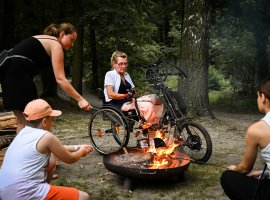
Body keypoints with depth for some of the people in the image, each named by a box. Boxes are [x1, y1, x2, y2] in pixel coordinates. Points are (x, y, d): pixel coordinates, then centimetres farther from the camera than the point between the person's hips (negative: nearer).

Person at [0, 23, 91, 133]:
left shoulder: (44, 39, 23)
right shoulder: (55, 45, -5)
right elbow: (60, 79, -14)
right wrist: (80, 99, -16)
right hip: (16, 72, -9)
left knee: (23, 120, 13)